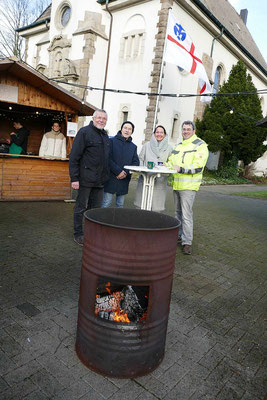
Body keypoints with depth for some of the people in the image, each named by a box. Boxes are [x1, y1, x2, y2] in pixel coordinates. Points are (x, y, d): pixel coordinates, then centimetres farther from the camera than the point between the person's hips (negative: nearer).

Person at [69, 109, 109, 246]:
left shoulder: (105, 136, 16)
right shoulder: (84, 132, -5)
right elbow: (74, 156, -10)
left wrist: (105, 175, 14)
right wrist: (74, 178, -16)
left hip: (100, 180, 7)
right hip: (86, 178, -7)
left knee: (95, 207, 13)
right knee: (81, 207, 4)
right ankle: (78, 234, 16)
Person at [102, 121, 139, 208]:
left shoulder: (133, 147, 14)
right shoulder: (112, 141, -1)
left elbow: (136, 162, 8)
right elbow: (108, 158, -9)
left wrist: (126, 173, -8)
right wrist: (118, 171, -15)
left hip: (124, 180, 4)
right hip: (111, 178, -4)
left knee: (120, 204, 11)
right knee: (106, 203, -2)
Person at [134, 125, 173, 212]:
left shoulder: (169, 148, 11)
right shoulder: (147, 145, 11)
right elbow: (140, 159, 11)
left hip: (160, 181, 0)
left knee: (156, 207, -1)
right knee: (142, 204, 0)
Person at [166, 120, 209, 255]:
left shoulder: (200, 145, -6)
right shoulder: (179, 146, 19)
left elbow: (198, 167, -17)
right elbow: (171, 161, 25)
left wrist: (181, 169, -24)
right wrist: (166, 165, 3)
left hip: (188, 186, -8)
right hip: (176, 185, 8)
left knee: (187, 214, -9)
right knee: (178, 212, 16)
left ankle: (187, 242, -2)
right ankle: (179, 235, 29)